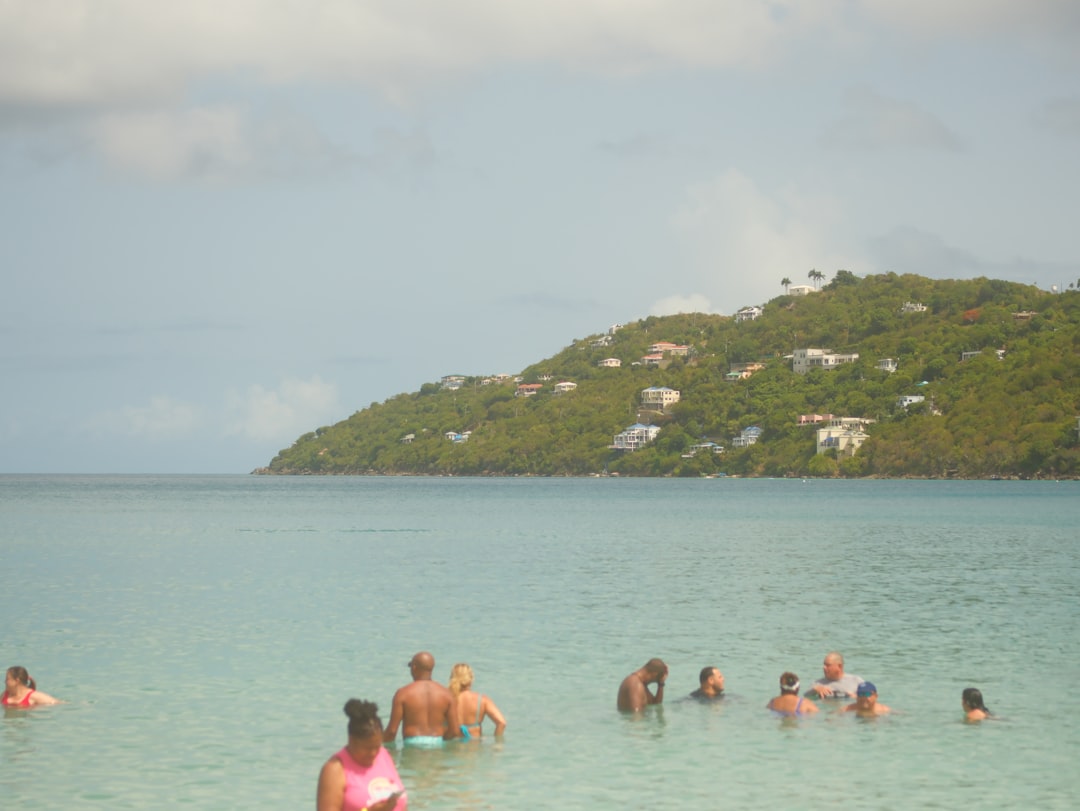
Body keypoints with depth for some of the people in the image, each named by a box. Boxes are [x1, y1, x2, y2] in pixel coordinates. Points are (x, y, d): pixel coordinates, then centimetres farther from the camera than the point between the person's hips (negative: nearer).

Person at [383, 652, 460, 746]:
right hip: (437, 744, 3)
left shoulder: (403, 694, -3)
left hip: (412, 745, -3)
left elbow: (392, 730, -5)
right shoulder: (446, 694, 4)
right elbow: (455, 731, 4)